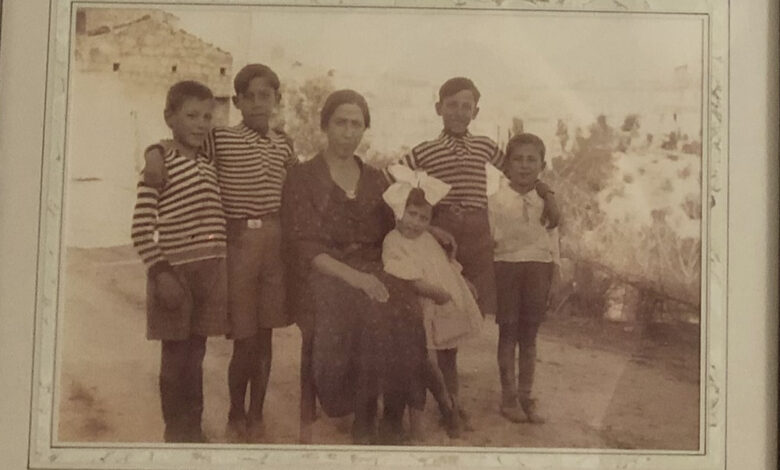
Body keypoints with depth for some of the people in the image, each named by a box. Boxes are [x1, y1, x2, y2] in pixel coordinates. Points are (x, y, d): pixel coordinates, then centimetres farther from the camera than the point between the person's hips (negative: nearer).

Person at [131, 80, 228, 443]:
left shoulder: (210, 167, 11)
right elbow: (141, 228, -12)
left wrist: (222, 273, 15)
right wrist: (160, 271, -17)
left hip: (211, 272, 5)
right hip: (176, 271, -5)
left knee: (196, 354, 14)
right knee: (175, 354, 5)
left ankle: (194, 427, 26)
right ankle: (175, 430, 19)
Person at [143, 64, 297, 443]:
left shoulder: (283, 144, 11)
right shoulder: (221, 139, -4)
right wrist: (154, 155, -21)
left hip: (275, 241, 4)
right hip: (239, 241, -4)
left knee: (265, 334, 10)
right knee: (244, 338, -2)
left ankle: (256, 416, 23)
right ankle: (236, 416, 19)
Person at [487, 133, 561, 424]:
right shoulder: (497, 199, -3)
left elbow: (553, 240, 10)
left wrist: (555, 276, 7)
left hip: (539, 268, 2)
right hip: (506, 265, -2)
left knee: (529, 335, 7)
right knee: (508, 332, 3)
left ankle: (526, 397, 14)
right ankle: (508, 397, 10)